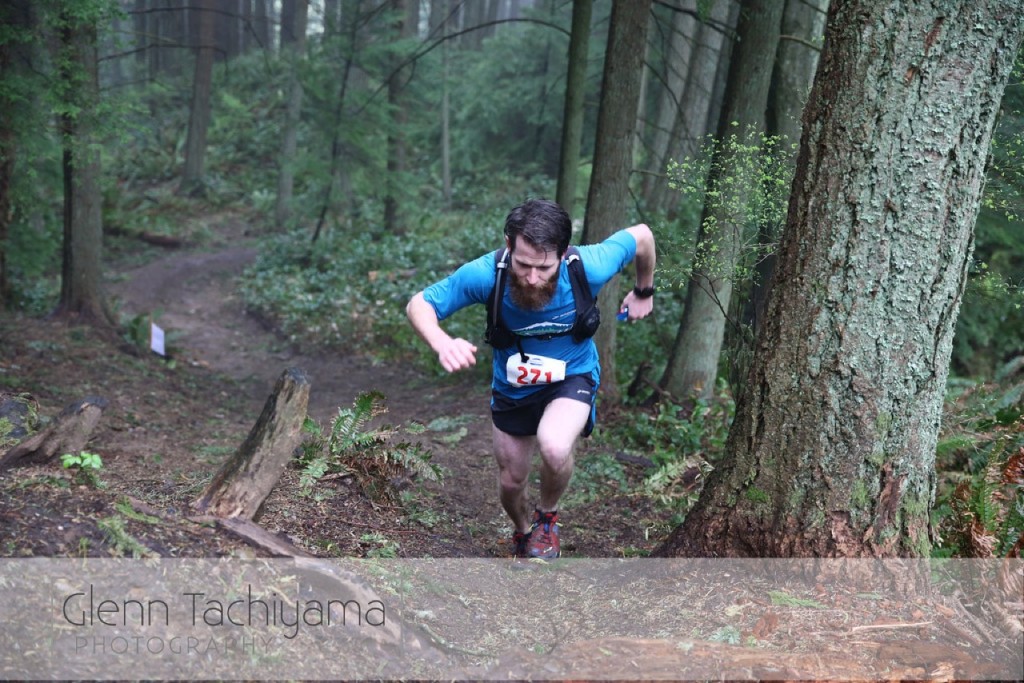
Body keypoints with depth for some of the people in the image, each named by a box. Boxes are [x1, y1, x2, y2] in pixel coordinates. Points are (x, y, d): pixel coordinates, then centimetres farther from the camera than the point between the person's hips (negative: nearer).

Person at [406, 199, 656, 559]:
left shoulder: (589, 267, -32)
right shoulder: (485, 274, -32)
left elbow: (641, 235, -13)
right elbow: (419, 304, -22)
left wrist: (643, 292, 4)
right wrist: (443, 345, -44)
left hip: (571, 377, -2)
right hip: (512, 384, 2)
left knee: (554, 447, -32)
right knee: (511, 482, 15)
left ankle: (547, 517, 2)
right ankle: (524, 533, 51)